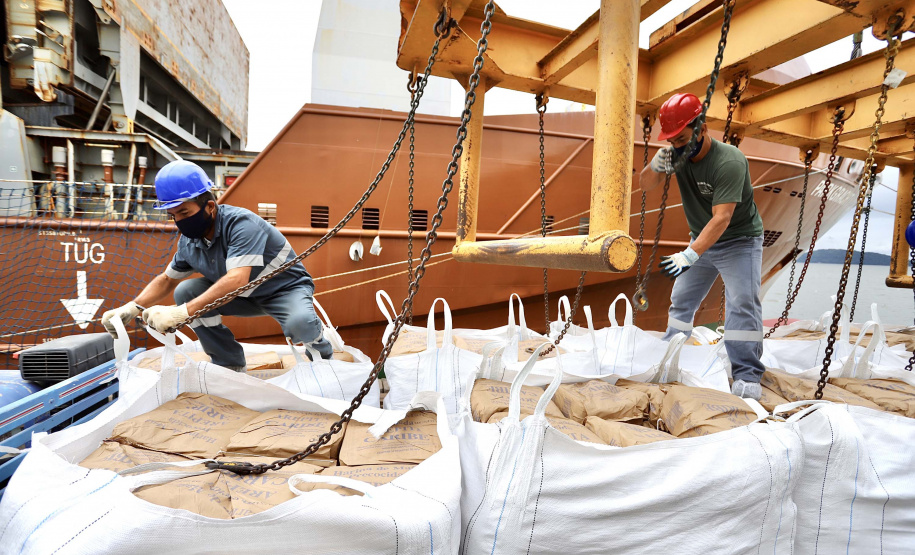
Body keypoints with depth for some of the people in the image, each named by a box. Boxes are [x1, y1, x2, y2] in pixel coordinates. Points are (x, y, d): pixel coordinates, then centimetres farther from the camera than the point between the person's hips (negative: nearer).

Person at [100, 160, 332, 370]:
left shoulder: (240, 223, -29)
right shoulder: (189, 242, -5)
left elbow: (237, 280, -41)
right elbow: (167, 279, 11)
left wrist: (180, 312, -46)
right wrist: (132, 307, -6)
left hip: (287, 287, -7)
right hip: (247, 296, 7)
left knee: (299, 324, -37)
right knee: (185, 292, -10)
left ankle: (322, 352, 2)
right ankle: (230, 364, 3)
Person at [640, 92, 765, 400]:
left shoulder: (729, 161, -29)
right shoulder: (678, 153, -11)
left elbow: (722, 218, -36)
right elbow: (645, 185, -7)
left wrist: (690, 255, -47)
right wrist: (656, 166, -30)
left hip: (739, 240, -6)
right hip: (701, 239, 6)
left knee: (742, 303, -17)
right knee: (681, 300, 9)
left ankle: (747, 377, -9)